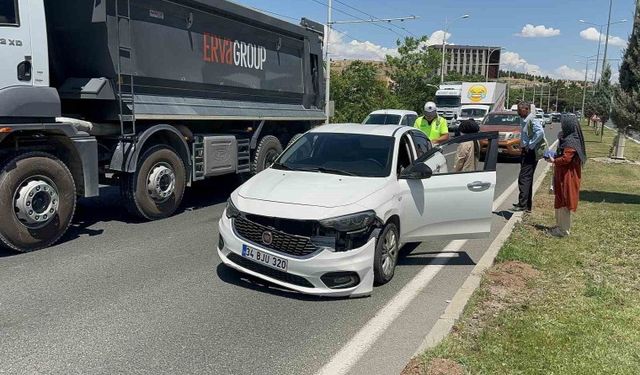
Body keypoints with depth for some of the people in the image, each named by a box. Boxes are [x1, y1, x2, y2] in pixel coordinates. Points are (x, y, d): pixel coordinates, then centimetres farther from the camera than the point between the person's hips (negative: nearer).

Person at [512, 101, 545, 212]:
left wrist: (530, 145, -24)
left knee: (524, 178, -12)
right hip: (525, 152, 10)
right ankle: (527, 205, 22)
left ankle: (523, 205, -12)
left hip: (530, 153, -10)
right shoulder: (523, 120, 14)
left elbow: (540, 132, -31)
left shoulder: (532, 120, -16)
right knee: (527, 178, 14)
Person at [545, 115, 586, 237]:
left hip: (567, 177, -10)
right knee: (560, 202, 17)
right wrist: (555, 158, 5)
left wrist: (553, 161, -8)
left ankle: (564, 230, 6)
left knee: (563, 203, -2)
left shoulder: (571, 142, -20)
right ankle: (560, 226, 28)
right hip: (563, 176, 10)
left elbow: (566, 158, -24)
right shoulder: (569, 139, 10)